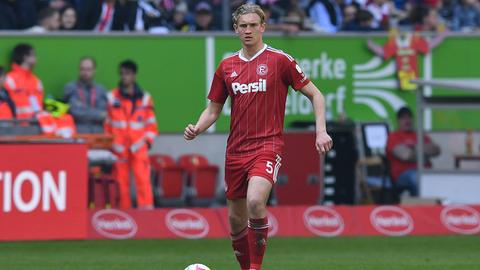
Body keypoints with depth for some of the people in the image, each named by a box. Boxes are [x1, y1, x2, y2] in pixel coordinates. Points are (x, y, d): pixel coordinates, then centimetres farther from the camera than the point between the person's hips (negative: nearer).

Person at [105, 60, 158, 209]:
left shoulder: (144, 98, 8)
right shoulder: (113, 97, 8)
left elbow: (151, 123, 13)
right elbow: (108, 124, 12)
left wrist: (148, 141, 1)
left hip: (138, 147, -1)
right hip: (119, 148, 1)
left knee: (143, 180, -12)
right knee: (122, 181, 1)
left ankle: (146, 209, -15)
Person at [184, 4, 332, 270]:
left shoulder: (279, 60, -2)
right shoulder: (227, 66, 10)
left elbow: (315, 95, 3)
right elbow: (213, 109, 17)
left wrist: (321, 131, -9)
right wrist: (196, 129, -3)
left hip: (267, 146, -5)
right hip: (236, 150, 5)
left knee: (255, 202, -29)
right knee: (236, 221, 7)